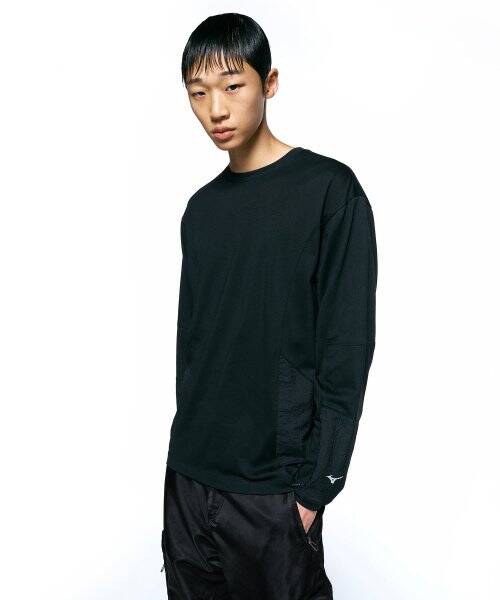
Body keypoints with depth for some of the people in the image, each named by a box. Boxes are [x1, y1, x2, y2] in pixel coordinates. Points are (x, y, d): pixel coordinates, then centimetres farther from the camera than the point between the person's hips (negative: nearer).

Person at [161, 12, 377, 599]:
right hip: (189, 479, 6)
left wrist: (316, 485, -13)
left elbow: (347, 351, -11)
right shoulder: (201, 209, 9)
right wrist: (189, 449, 12)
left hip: (272, 489, -5)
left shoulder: (328, 189, -8)